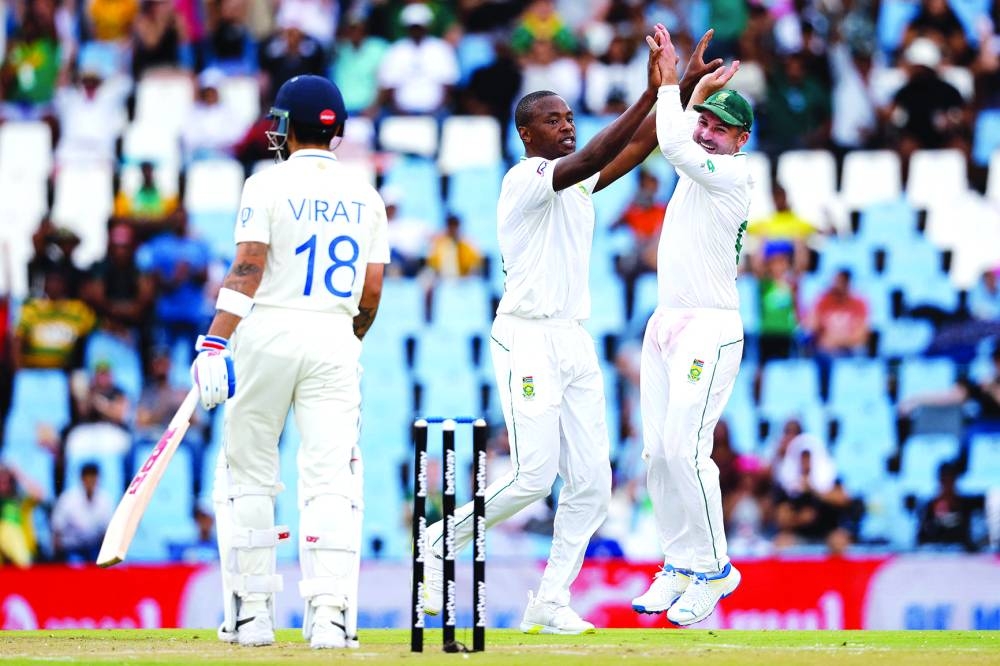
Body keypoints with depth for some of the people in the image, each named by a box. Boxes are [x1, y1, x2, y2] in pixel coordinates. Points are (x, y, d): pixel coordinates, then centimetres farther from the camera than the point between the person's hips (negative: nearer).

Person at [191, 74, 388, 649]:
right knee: (331, 478, -2)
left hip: (267, 335, -3)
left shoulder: (268, 186, -3)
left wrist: (215, 342, -18)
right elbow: (373, 290, 9)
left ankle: (253, 612, 9)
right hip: (335, 342, 3)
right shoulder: (365, 195, 10)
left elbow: (249, 269, -14)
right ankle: (330, 612, -16)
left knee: (248, 473, 8)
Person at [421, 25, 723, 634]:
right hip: (528, 339, -8)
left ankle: (551, 603, 3)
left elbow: (638, 146, 7)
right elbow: (591, 158, -24)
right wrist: (651, 93, -28)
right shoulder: (526, 179, -9)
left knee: (592, 482, 0)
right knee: (534, 476, -15)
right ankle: (441, 542, 5)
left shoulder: (578, 184, 15)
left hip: (576, 344, 8)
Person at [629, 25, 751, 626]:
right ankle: (680, 566, 11)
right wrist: (698, 88, 18)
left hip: (710, 329, -9)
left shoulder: (733, 173, -11)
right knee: (658, 451, 5)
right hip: (665, 324, 9)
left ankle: (712, 570, -8)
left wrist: (672, 80, -14)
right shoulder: (699, 171, 15)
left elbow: (676, 146, -23)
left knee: (685, 447, -17)